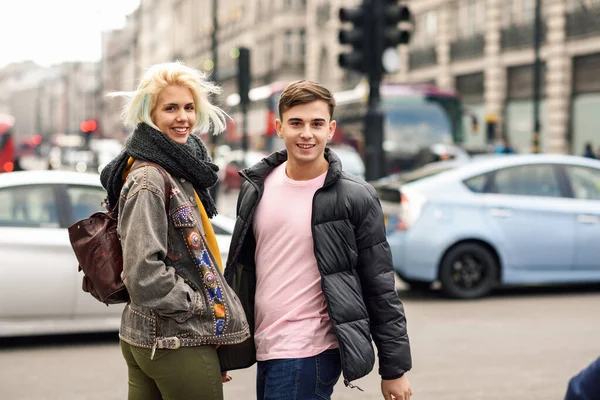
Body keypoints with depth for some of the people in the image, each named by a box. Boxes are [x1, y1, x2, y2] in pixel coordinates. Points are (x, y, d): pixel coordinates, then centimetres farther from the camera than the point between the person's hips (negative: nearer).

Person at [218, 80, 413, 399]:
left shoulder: (355, 198, -8)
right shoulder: (257, 187, 6)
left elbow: (380, 290, -6)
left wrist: (394, 368, -5)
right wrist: (223, 351, 16)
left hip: (309, 355, -5)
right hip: (265, 349, 6)